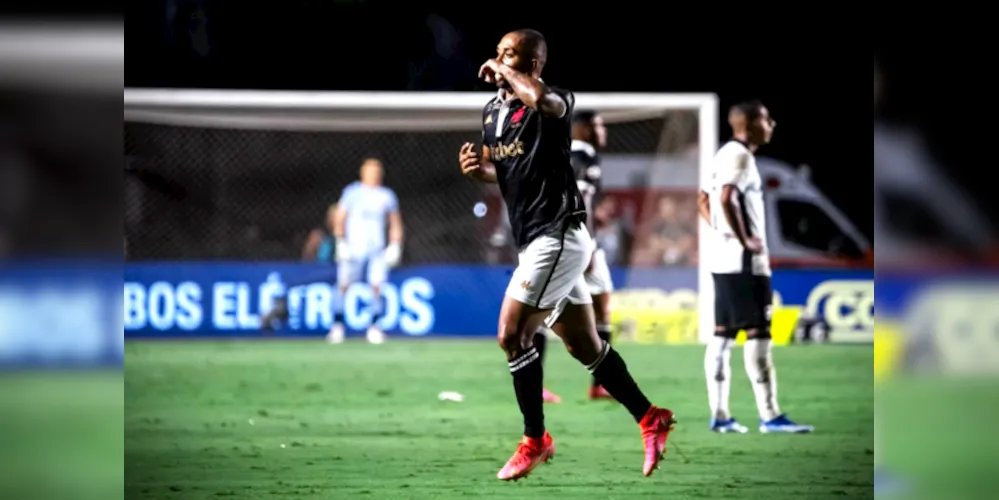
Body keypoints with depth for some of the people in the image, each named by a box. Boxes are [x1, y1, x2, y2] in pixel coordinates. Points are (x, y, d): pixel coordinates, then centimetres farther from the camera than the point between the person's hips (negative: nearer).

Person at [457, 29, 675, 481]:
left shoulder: (552, 103, -13)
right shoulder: (492, 111, 12)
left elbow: (542, 99, -40)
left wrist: (505, 73, -22)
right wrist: (477, 169, 3)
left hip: (557, 236, -9)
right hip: (535, 240, 9)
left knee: (512, 335, -10)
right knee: (584, 346, 13)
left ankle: (535, 440, 1)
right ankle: (649, 419, 22)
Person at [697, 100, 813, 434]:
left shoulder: (725, 155, 17)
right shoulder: (740, 156, -13)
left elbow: (704, 200, 23)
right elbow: (726, 199, -25)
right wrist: (744, 240, -22)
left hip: (723, 259, 10)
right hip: (744, 262, -10)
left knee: (723, 335, 8)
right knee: (758, 335, -9)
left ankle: (719, 415, 9)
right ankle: (769, 416, -10)